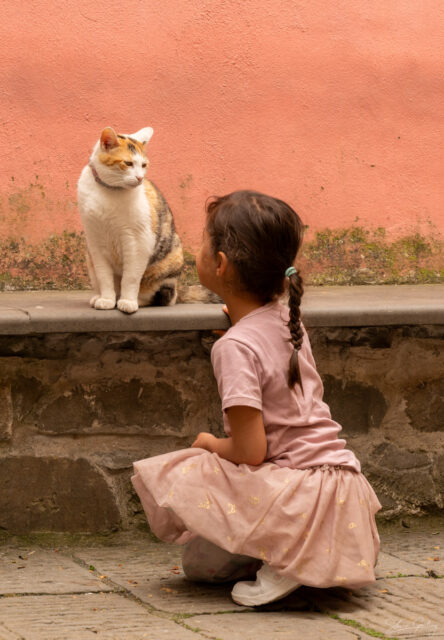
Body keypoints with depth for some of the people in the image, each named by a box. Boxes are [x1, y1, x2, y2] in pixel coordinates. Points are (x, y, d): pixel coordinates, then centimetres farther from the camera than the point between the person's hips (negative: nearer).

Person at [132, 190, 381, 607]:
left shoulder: (236, 347, -17)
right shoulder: (287, 321, 7)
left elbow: (250, 451, -19)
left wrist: (209, 444, 3)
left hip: (302, 494, -8)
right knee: (199, 563, 20)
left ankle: (279, 560, -12)